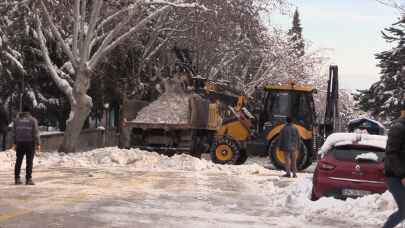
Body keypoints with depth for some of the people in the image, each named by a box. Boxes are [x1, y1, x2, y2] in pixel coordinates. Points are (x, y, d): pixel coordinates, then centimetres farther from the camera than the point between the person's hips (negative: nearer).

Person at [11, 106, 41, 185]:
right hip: (30, 143, -3)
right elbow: (36, 132, -9)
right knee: (29, 162, -1)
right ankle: (28, 179, -5)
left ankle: (17, 179, 7)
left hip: (20, 143, 3)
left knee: (18, 161, 10)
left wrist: (14, 143, 10)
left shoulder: (17, 120, 5)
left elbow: (14, 132, 5)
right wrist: (38, 144, -7)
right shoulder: (33, 120, -4)